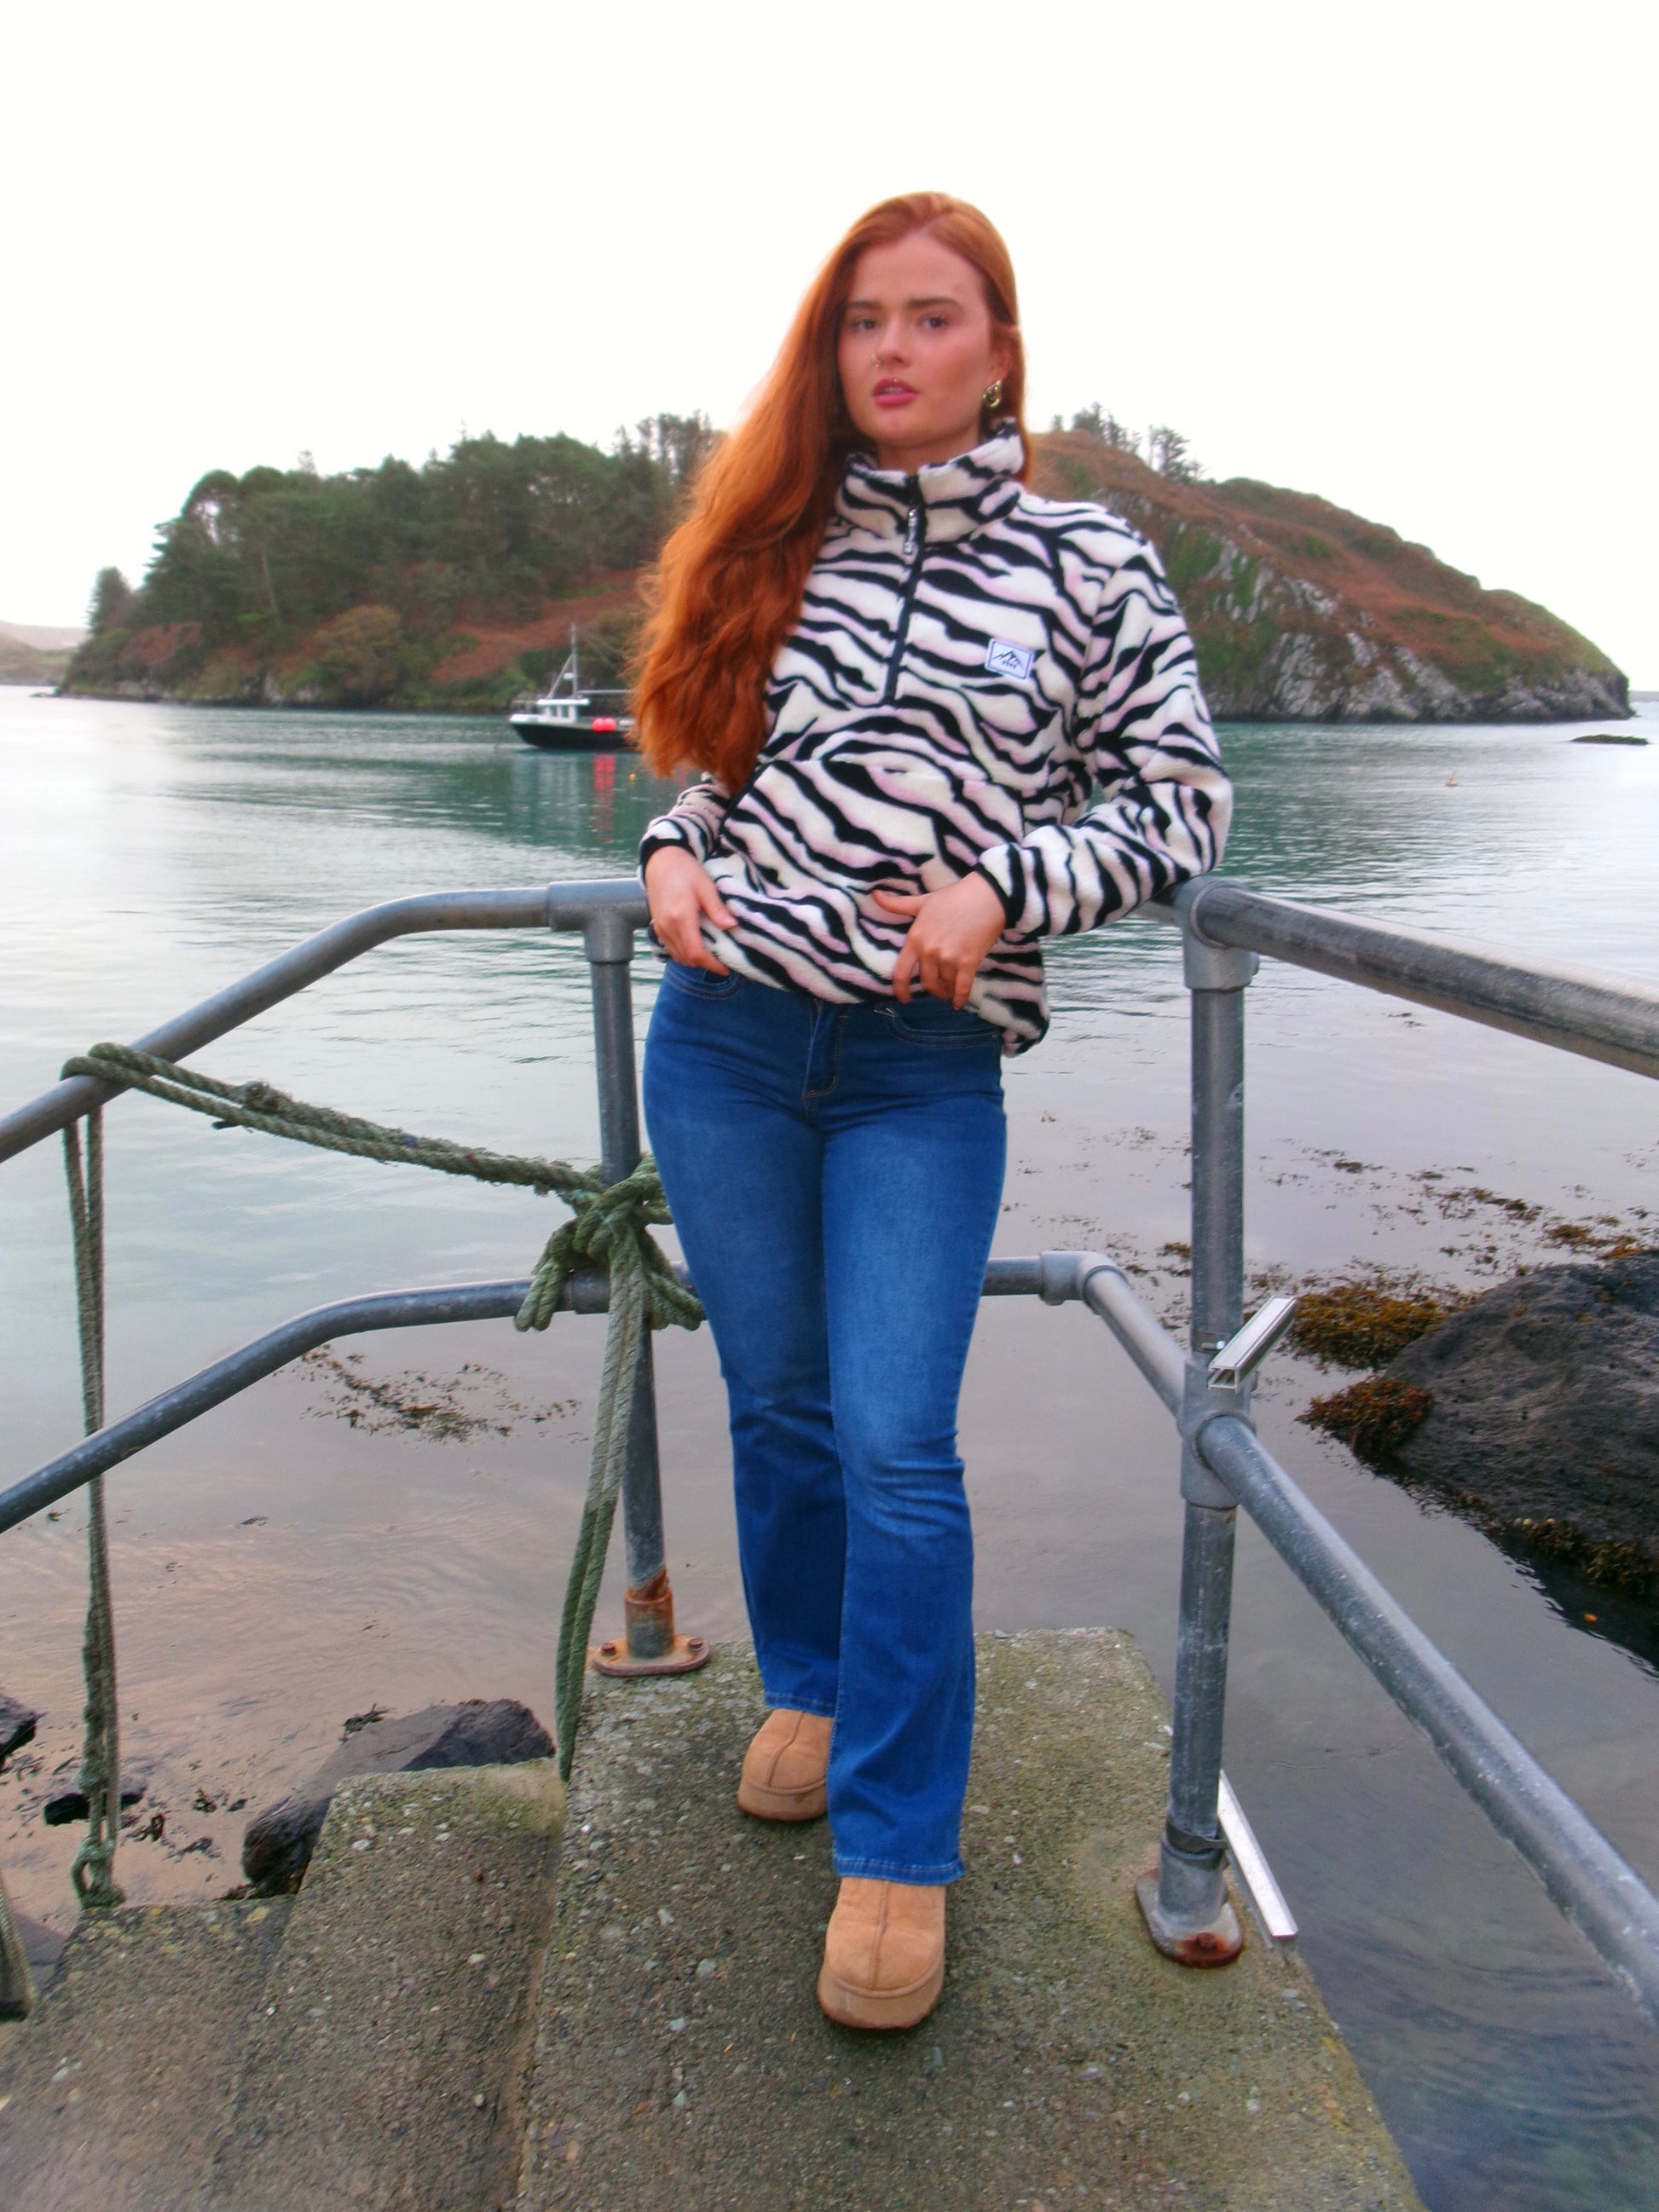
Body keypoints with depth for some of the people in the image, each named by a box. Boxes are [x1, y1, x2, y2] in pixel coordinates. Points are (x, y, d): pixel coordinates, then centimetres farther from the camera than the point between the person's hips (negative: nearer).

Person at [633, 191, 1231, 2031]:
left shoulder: (1086, 564, 3)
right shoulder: (777, 544, 11)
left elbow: (1183, 801, 2)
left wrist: (1002, 887, -12)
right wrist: (671, 851, 0)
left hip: (924, 1067, -3)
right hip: (723, 1029, 4)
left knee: (896, 1447, -5)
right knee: (776, 1402, 14)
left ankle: (897, 1850, 12)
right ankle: (807, 1685, 38)